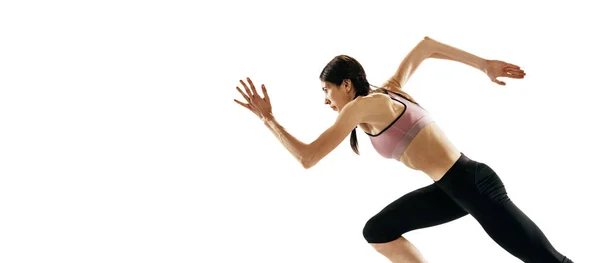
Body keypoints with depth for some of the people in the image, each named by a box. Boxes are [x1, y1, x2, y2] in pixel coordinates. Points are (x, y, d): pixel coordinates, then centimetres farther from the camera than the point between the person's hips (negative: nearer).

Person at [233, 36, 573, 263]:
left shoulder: (360, 106, -10)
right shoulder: (388, 90, 14)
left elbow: (307, 157, -12)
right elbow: (425, 44, 23)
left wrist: (268, 118, -3)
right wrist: (485, 65, 21)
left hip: (472, 185, -9)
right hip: (451, 189, 9)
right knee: (377, 231, 9)